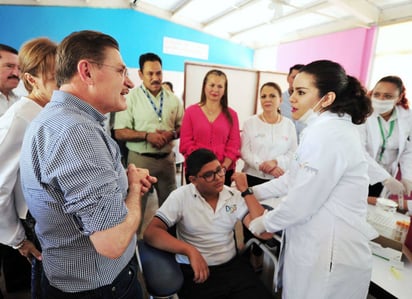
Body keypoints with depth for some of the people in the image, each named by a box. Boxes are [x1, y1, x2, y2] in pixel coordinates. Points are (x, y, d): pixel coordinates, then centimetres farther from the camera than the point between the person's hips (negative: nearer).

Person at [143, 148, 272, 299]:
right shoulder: (181, 197, -9)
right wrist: (190, 251, -28)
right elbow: (151, 233, -17)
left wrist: (245, 190, -10)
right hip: (195, 271, -2)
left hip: (233, 266, 2)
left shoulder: (234, 196, 0)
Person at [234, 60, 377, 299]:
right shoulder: (332, 127, 10)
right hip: (323, 247, 9)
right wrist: (252, 193, 14)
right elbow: (295, 179, 14)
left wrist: (264, 223, -6)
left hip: (328, 256, -9)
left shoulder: (326, 134, -24)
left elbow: (301, 203, -23)